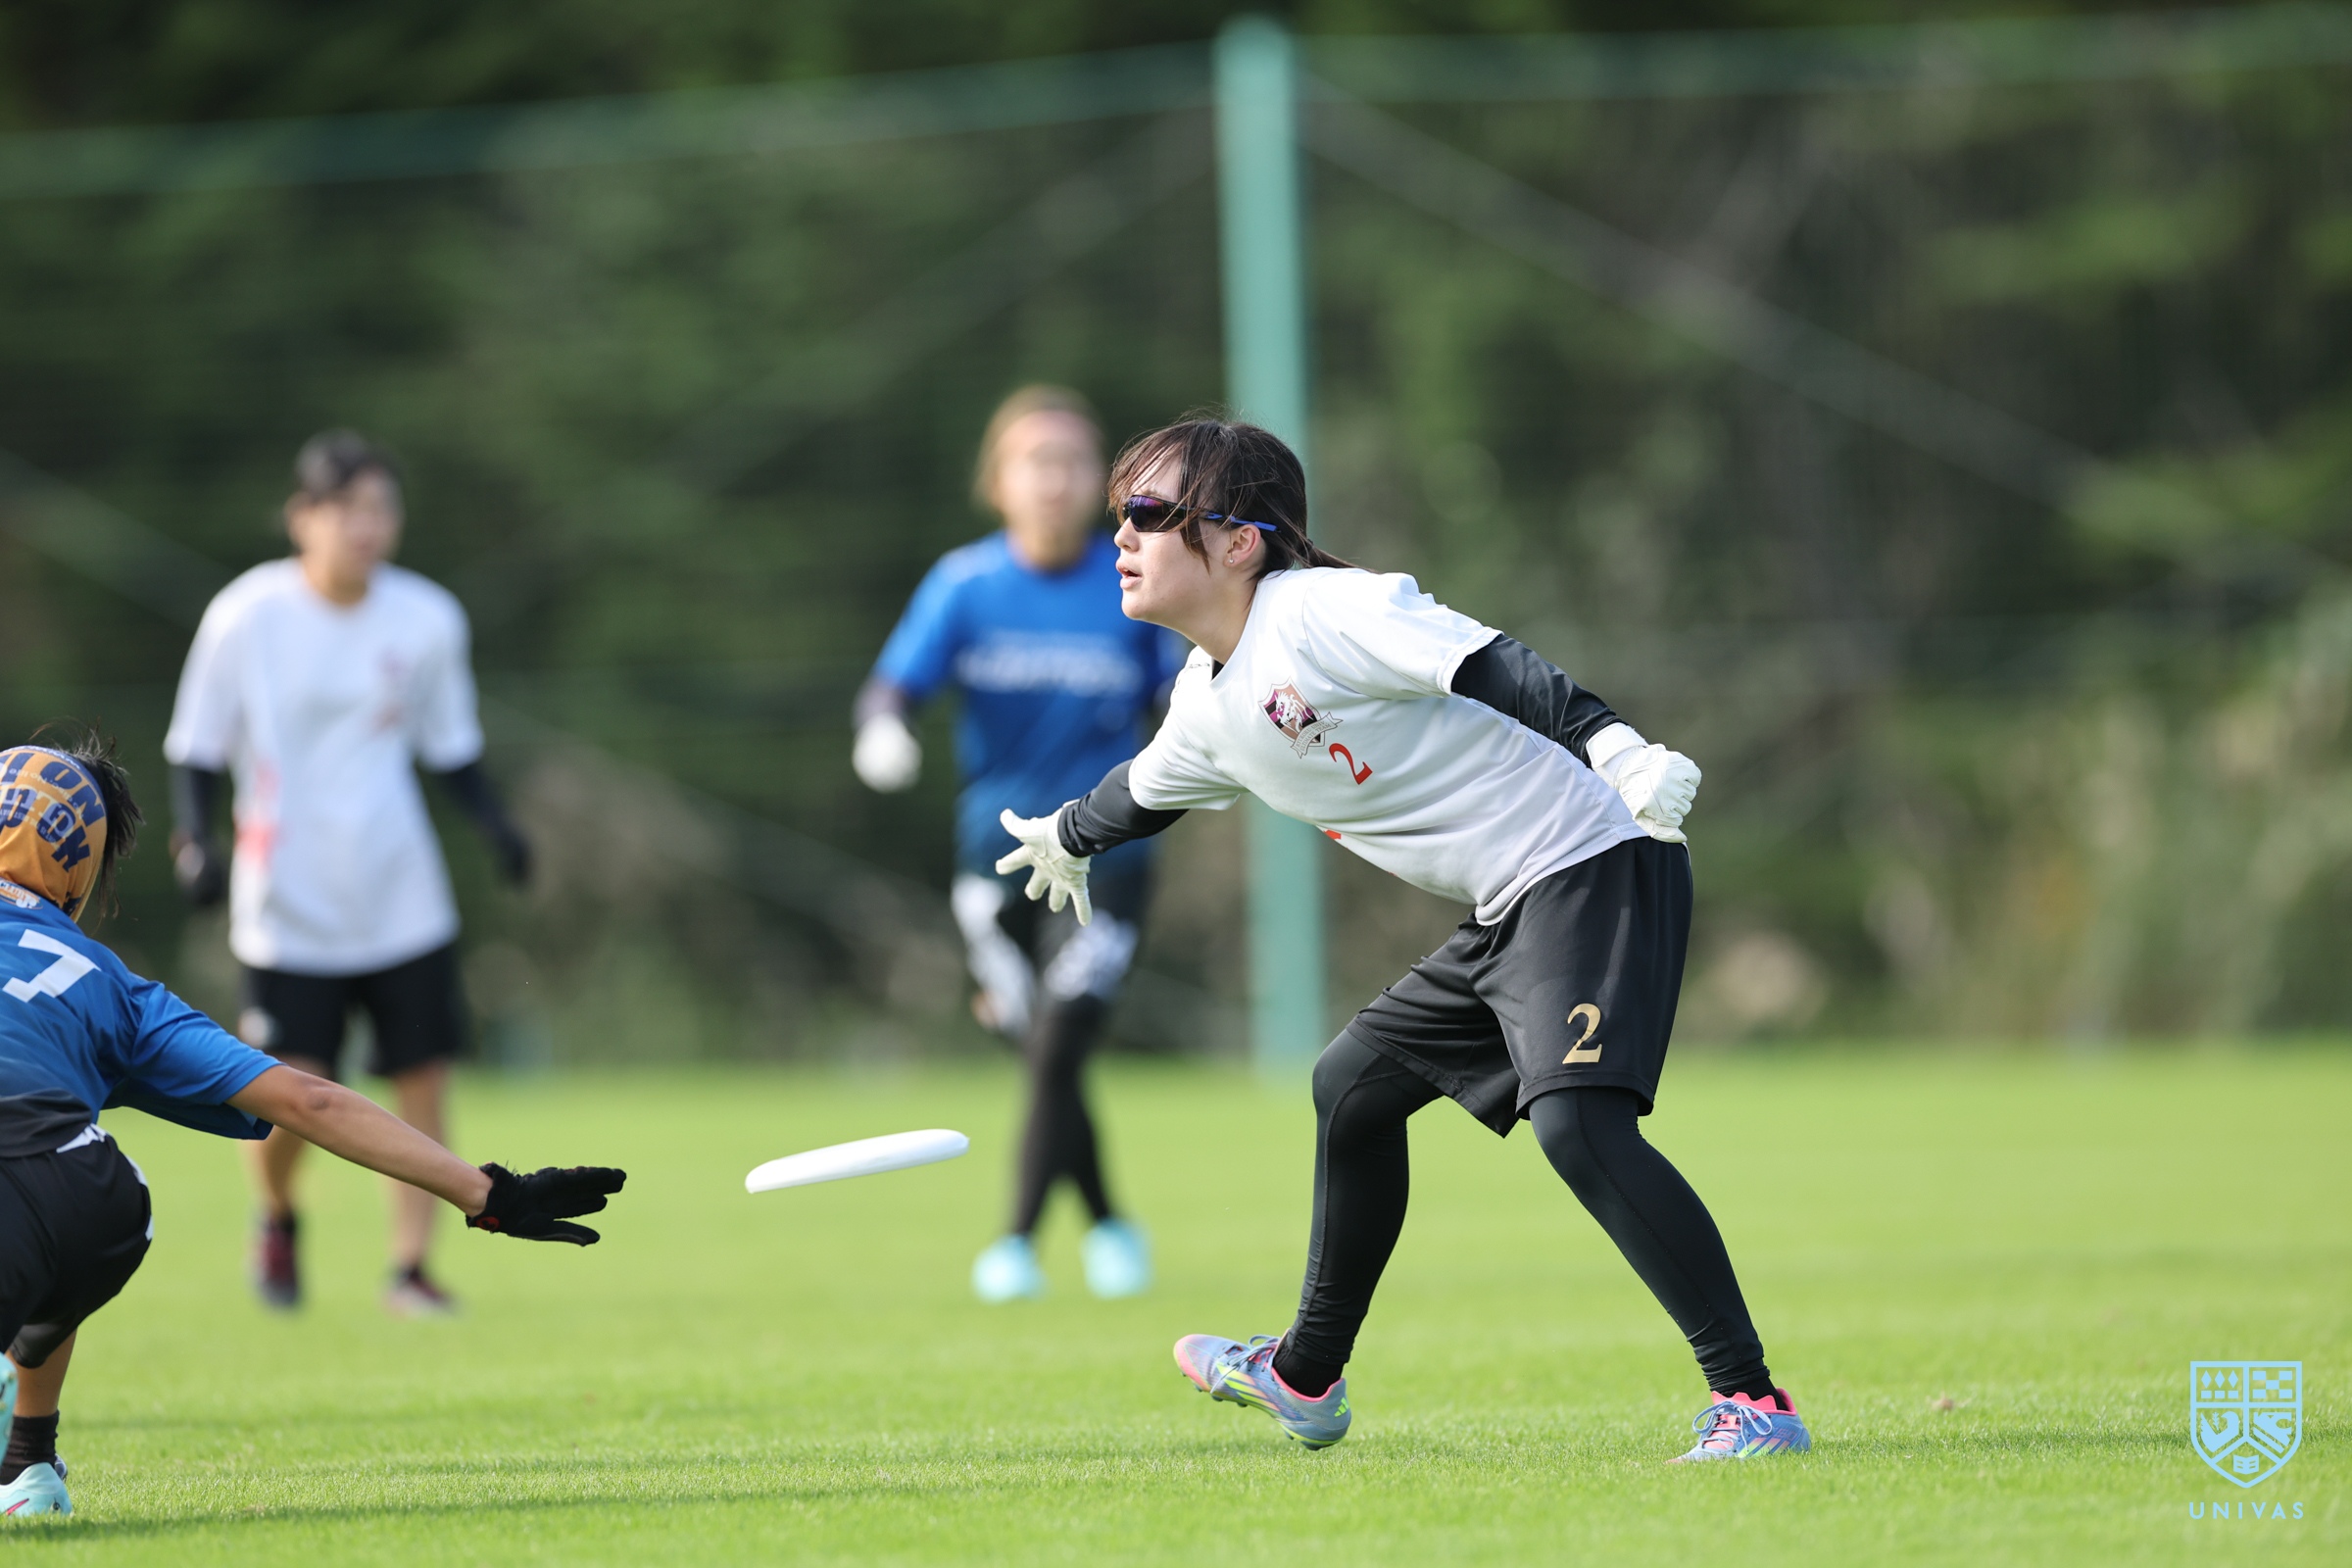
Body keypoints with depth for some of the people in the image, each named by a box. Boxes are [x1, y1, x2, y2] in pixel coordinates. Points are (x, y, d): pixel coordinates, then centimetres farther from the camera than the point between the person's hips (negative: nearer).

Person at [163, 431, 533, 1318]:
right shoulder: (247, 618, -10)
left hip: (403, 901, 3)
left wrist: (494, 827, -5)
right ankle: (276, 1221, 24)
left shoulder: (427, 621, -1)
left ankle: (410, 1269, 13)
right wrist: (196, 841, -17)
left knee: (423, 1080, -1)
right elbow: (195, 749, -1)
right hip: (287, 906, -3)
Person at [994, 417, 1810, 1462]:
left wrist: (1612, 744, -40)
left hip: (1595, 869, -10)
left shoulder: (1322, 614, -15)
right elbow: (1146, 791, 37)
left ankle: (1750, 1398, -28)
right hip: (1507, 917, 10)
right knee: (1355, 1086, 22)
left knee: (1575, 1119, -27)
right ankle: (1306, 1380, 41)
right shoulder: (1208, 705, 14)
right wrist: (1068, 837, 56)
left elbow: (1487, 666, -26)